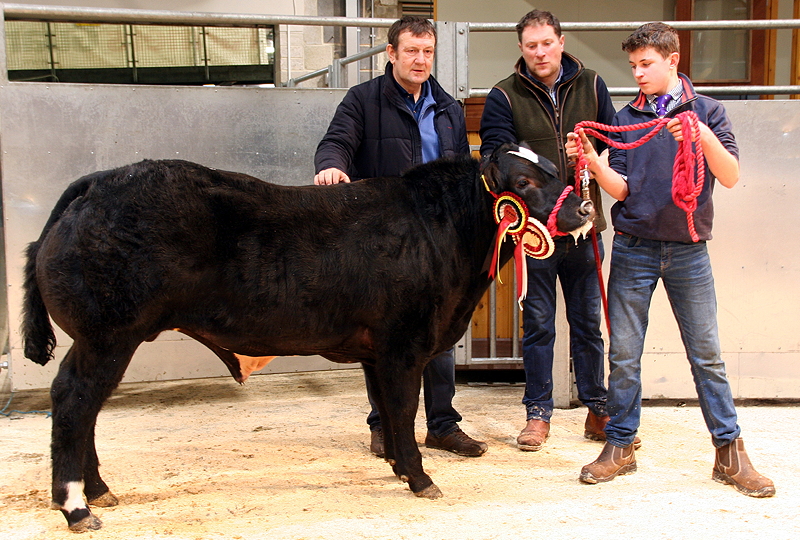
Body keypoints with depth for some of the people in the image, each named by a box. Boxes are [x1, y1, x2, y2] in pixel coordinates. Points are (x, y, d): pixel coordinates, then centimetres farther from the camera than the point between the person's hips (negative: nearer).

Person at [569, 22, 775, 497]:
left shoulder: (707, 111, 1)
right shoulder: (626, 119, 6)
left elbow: (731, 176, -10)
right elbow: (621, 188, 1)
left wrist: (702, 135, -26)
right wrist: (592, 159, -16)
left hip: (688, 249, -1)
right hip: (634, 248, 2)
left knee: (706, 353, 3)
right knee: (624, 354, 4)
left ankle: (730, 452, 13)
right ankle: (621, 446, 16)